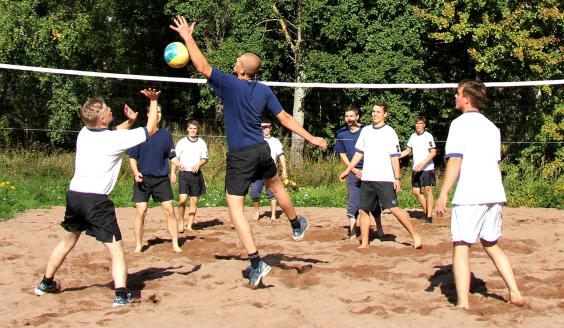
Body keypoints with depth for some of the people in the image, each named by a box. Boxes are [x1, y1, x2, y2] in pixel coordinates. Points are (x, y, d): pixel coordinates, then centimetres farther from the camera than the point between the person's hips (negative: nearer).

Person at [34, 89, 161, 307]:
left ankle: (46, 283, 40)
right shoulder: (116, 139, -11)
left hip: (74, 195, 7)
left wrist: (129, 121, 16)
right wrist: (153, 101, 10)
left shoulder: (84, 133, 7)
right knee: (116, 250, -1)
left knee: (68, 240, 27)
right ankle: (121, 294, -13)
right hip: (96, 200, -7)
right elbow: (150, 129, 1)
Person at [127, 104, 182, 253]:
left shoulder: (166, 135, 6)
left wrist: (180, 164, -11)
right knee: (141, 211, -4)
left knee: (169, 210, -3)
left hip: (162, 178, 2)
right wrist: (136, 172, -15)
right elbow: (132, 157, 2)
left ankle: (175, 244, 5)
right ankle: (138, 245, 9)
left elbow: (172, 156, 9)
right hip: (143, 179, -2)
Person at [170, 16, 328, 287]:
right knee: (276, 185, 32)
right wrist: (310, 138, 15)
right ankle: (297, 225, 56)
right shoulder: (264, 91, 2)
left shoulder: (230, 84, -13)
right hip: (262, 150, 6)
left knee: (235, 207, -4)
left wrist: (187, 37, -3)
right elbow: (285, 119, 5)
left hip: (240, 156, -6)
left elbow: (202, 66, -14)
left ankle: (256, 263, -13)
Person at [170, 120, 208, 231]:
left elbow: (205, 159, 10)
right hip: (184, 173, -2)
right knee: (182, 199, -12)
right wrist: (173, 173, -4)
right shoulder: (181, 142, 3)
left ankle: (189, 225, 10)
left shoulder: (202, 143, 7)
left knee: (194, 200, 3)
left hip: (196, 174, 2)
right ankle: (181, 222, 5)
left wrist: (198, 164, -11)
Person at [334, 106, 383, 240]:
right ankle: (352, 233, 0)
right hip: (353, 172, 1)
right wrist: (355, 171, -4)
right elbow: (342, 155, 7)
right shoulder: (342, 133, 5)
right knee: (353, 204, -3)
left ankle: (379, 229, 21)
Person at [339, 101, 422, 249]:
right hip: (367, 178, 6)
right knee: (364, 210, 6)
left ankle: (415, 235, -3)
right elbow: (359, 153, 19)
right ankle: (364, 244, 13)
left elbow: (395, 157, -5)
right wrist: (348, 170, 15)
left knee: (394, 208, -12)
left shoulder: (389, 132, -3)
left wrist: (397, 178, -11)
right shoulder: (365, 130, 12)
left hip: (385, 179, -5)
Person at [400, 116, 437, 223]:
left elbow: (433, 152, -13)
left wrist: (422, 164, -21)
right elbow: (408, 150, 20)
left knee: (428, 190, -5)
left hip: (427, 168, -6)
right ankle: (426, 211, 23)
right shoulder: (413, 136, 10)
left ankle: (429, 215, -1)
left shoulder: (428, 136, -8)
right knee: (416, 191, 7)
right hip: (416, 169, 6)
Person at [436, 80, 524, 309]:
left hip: (469, 196, -7)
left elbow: (455, 161, -12)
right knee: (491, 244, 19)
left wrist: (443, 193, -14)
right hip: (494, 195, 7)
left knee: (461, 247, -3)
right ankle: (515, 293, 15)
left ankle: (463, 304, -9)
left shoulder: (460, 123, -3)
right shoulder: (491, 127, 18)